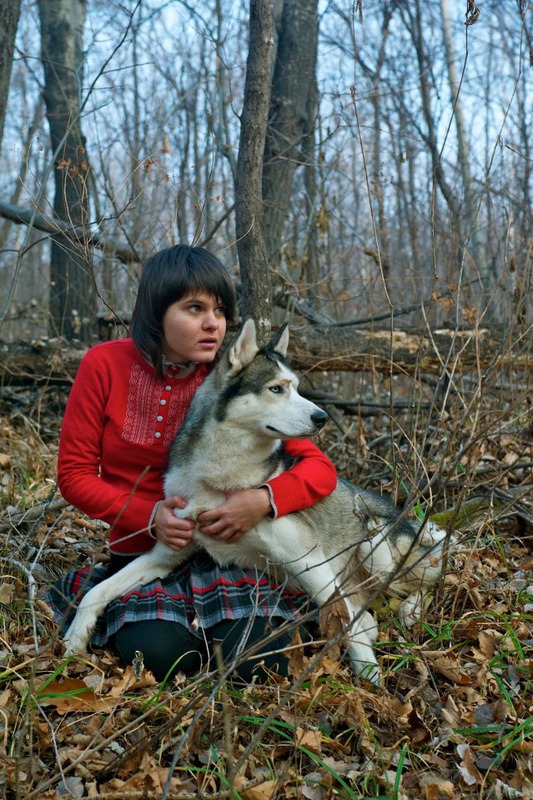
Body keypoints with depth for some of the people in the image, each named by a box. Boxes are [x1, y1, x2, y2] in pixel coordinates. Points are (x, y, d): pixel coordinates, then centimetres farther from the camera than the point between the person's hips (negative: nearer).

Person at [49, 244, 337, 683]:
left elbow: (321, 469, -11)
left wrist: (265, 499, -32)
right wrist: (150, 516, -21)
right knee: (163, 657, -24)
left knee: (256, 663, -21)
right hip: (140, 555, 1)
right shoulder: (105, 365, -11)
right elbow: (74, 474, -6)